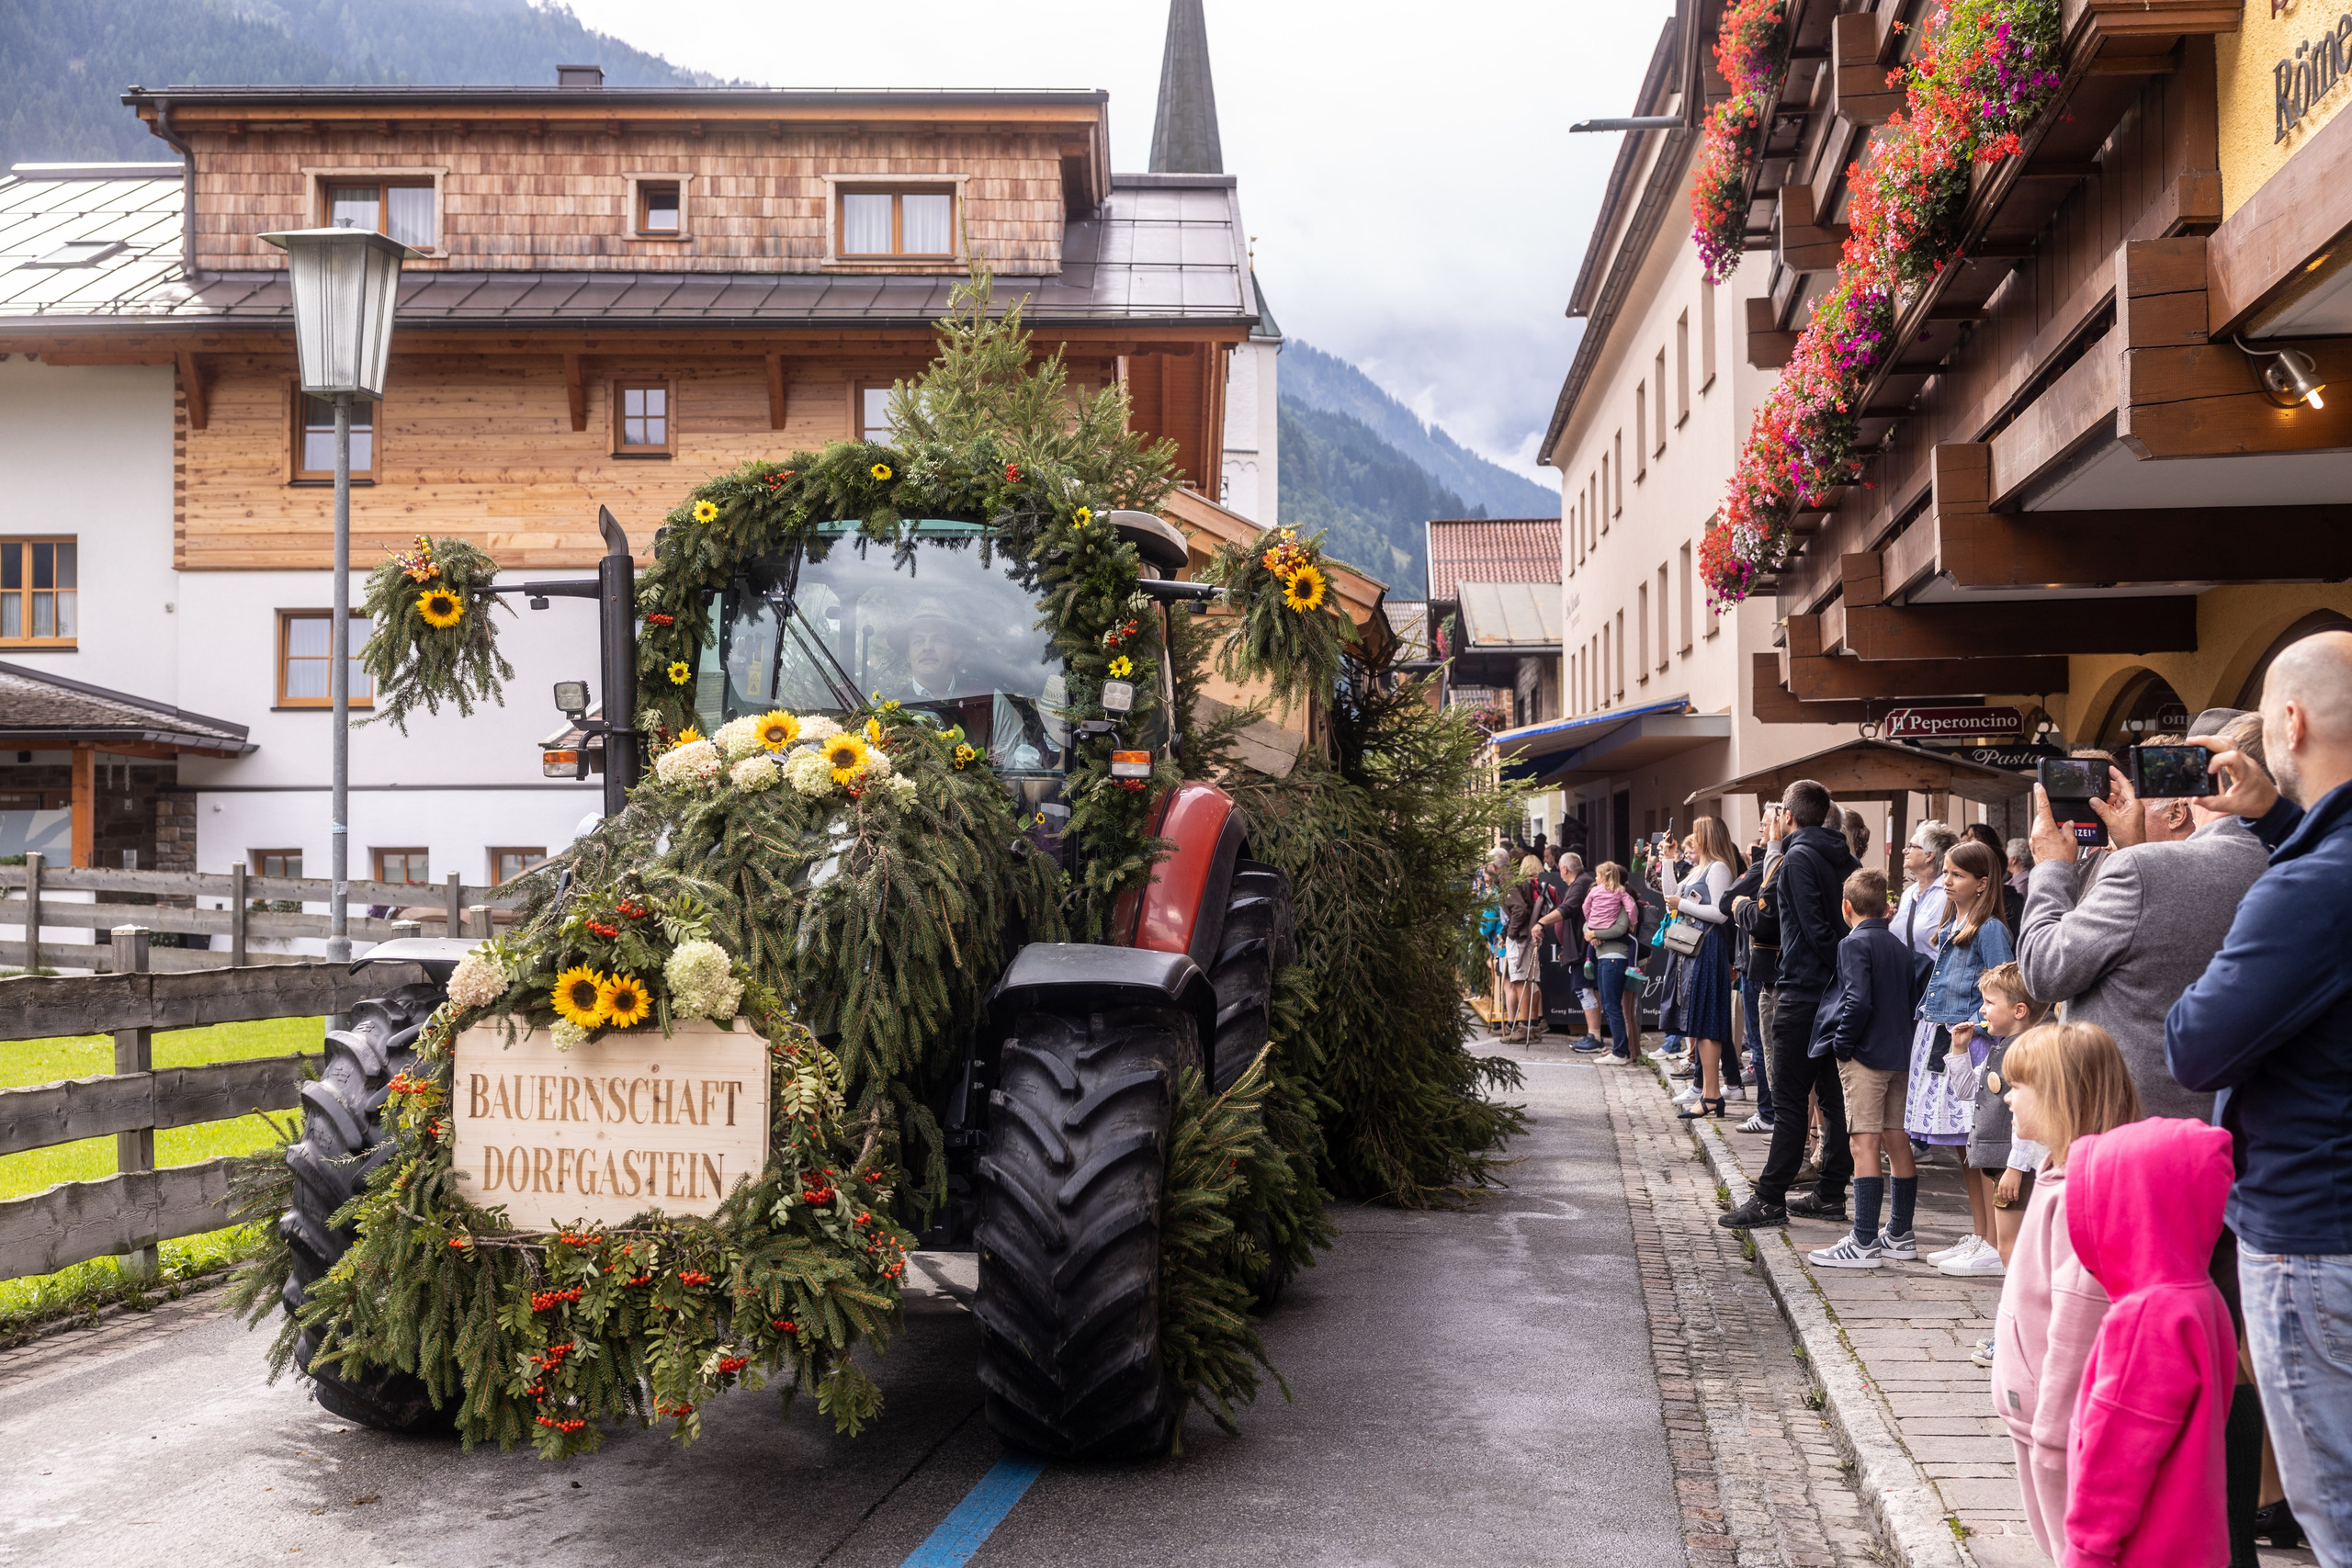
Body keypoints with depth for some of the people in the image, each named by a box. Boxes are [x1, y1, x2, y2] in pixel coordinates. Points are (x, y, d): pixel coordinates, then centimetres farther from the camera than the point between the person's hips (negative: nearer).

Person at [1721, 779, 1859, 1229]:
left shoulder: (1799, 857, -12)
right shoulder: (1846, 859, 12)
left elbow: (1815, 927, -19)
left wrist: (1837, 968, -11)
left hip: (1805, 990, -8)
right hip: (1838, 990, 8)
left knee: (1790, 1100, -6)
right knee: (1834, 1094, 11)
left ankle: (1770, 1199, -4)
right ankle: (1831, 1192, 16)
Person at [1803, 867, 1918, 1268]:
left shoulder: (1855, 944, -10)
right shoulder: (1900, 946, 13)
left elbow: (1858, 1001, -21)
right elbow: (1911, 998, 14)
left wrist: (1843, 1042, -11)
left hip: (1864, 1055, -8)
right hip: (1899, 1054, 8)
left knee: (1863, 1144, -8)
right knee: (1897, 1141, 13)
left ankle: (1863, 1243, -9)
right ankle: (1900, 1234, 22)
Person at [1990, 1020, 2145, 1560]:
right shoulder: (2060, 1176, 7)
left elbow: (2078, 1319, -27)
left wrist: (2052, 1430, -23)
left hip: (2065, 1416, -10)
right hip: (2034, 1409, 10)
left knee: (2075, 1546, 2)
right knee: (2052, 1536, 22)